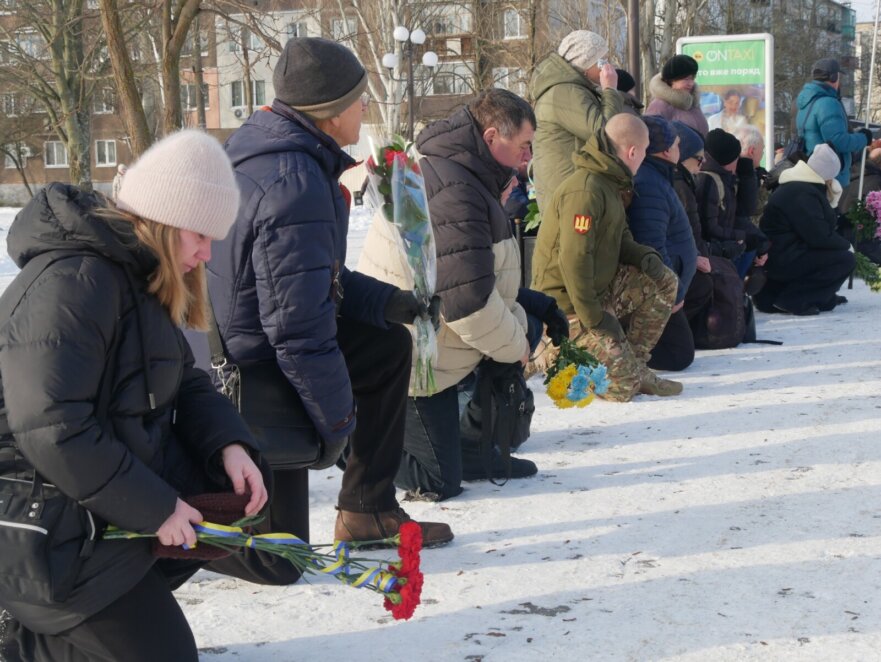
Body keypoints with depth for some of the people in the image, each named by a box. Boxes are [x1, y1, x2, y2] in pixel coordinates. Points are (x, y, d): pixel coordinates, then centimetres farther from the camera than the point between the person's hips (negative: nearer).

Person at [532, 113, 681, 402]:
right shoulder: (586, 191, -23)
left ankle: (632, 365, 10)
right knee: (624, 386, -13)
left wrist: (644, 256, -4)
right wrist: (594, 318, -24)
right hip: (569, 303, -10)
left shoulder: (609, 182, 11)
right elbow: (574, 260, -28)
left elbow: (618, 240, 19)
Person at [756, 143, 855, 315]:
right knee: (846, 260, -13)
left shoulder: (796, 185, 15)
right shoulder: (803, 195, -19)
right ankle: (792, 299, -13)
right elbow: (819, 236, -22)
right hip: (782, 261, -11)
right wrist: (846, 244, -6)